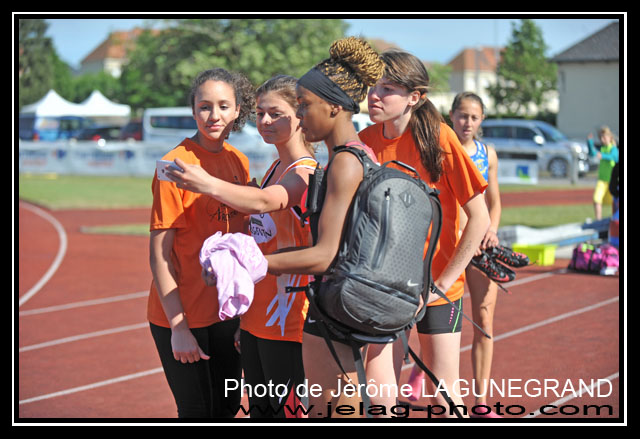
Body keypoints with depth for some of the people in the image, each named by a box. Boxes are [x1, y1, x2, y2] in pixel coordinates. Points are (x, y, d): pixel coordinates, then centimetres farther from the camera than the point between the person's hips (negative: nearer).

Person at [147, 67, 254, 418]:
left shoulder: (239, 162, 5)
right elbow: (159, 255, -15)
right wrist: (178, 326, -17)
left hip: (227, 310, 6)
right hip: (181, 314, -6)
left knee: (227, 406, 14)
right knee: (198, 411, 2)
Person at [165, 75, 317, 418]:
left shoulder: (306, 172, -14)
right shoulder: (275, 169, 15)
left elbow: (264, 201, -35)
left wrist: (209, 185, -50)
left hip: (287, 322, -9)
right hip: (255, 317, 9)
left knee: (287, 412, -3)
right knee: (259, 410, 15)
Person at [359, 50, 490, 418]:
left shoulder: (439, 138, -15)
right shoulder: (365, 142, -2)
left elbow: (480, 219, -14)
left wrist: (444, 282, -15)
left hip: (435, 286, -3)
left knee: (443, 393, 3)